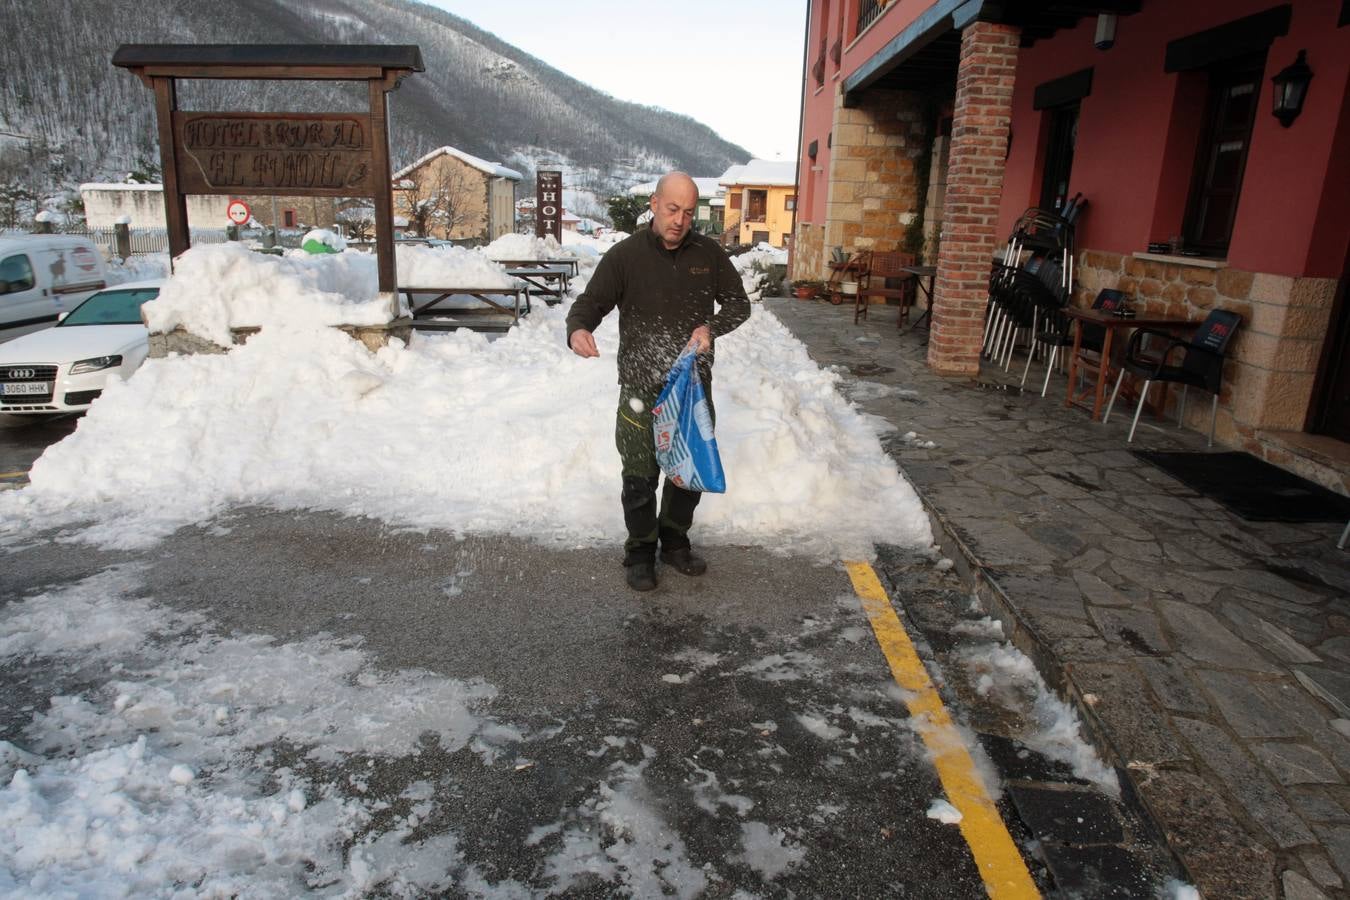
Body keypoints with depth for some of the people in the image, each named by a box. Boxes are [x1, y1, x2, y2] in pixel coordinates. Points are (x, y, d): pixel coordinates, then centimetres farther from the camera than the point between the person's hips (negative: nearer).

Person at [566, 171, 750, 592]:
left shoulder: (708, 253, 2)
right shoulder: (625, 254, -7)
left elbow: (738, 303, 8)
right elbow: (590, 301, -8)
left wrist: (711, 327, -13)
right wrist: (578, 329, -31)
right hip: (642, 389, -3)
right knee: (641, 477, 5)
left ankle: (675, 542, 38)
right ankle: (640, 553, 26)